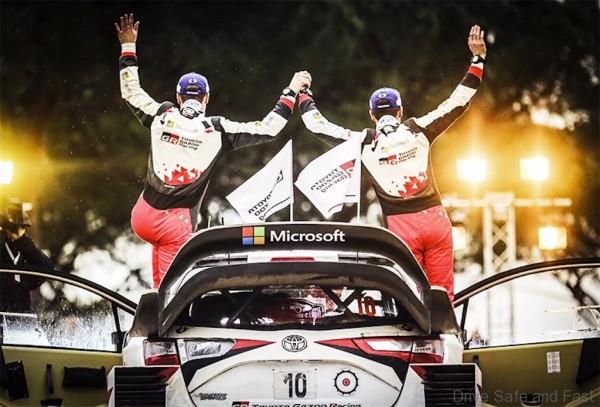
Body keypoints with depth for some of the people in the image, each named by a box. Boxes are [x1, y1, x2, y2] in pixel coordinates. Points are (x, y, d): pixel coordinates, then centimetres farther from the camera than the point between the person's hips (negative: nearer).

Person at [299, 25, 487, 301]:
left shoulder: (363, 144, 1)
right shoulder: (419, 131, 2)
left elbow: (320, 126, 9)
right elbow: (457, 103, 5)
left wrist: (304, 98, 27)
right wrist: (477, 60, 10)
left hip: (400, 226, -1)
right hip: (434, 219, 1)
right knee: (443, 292, 5)